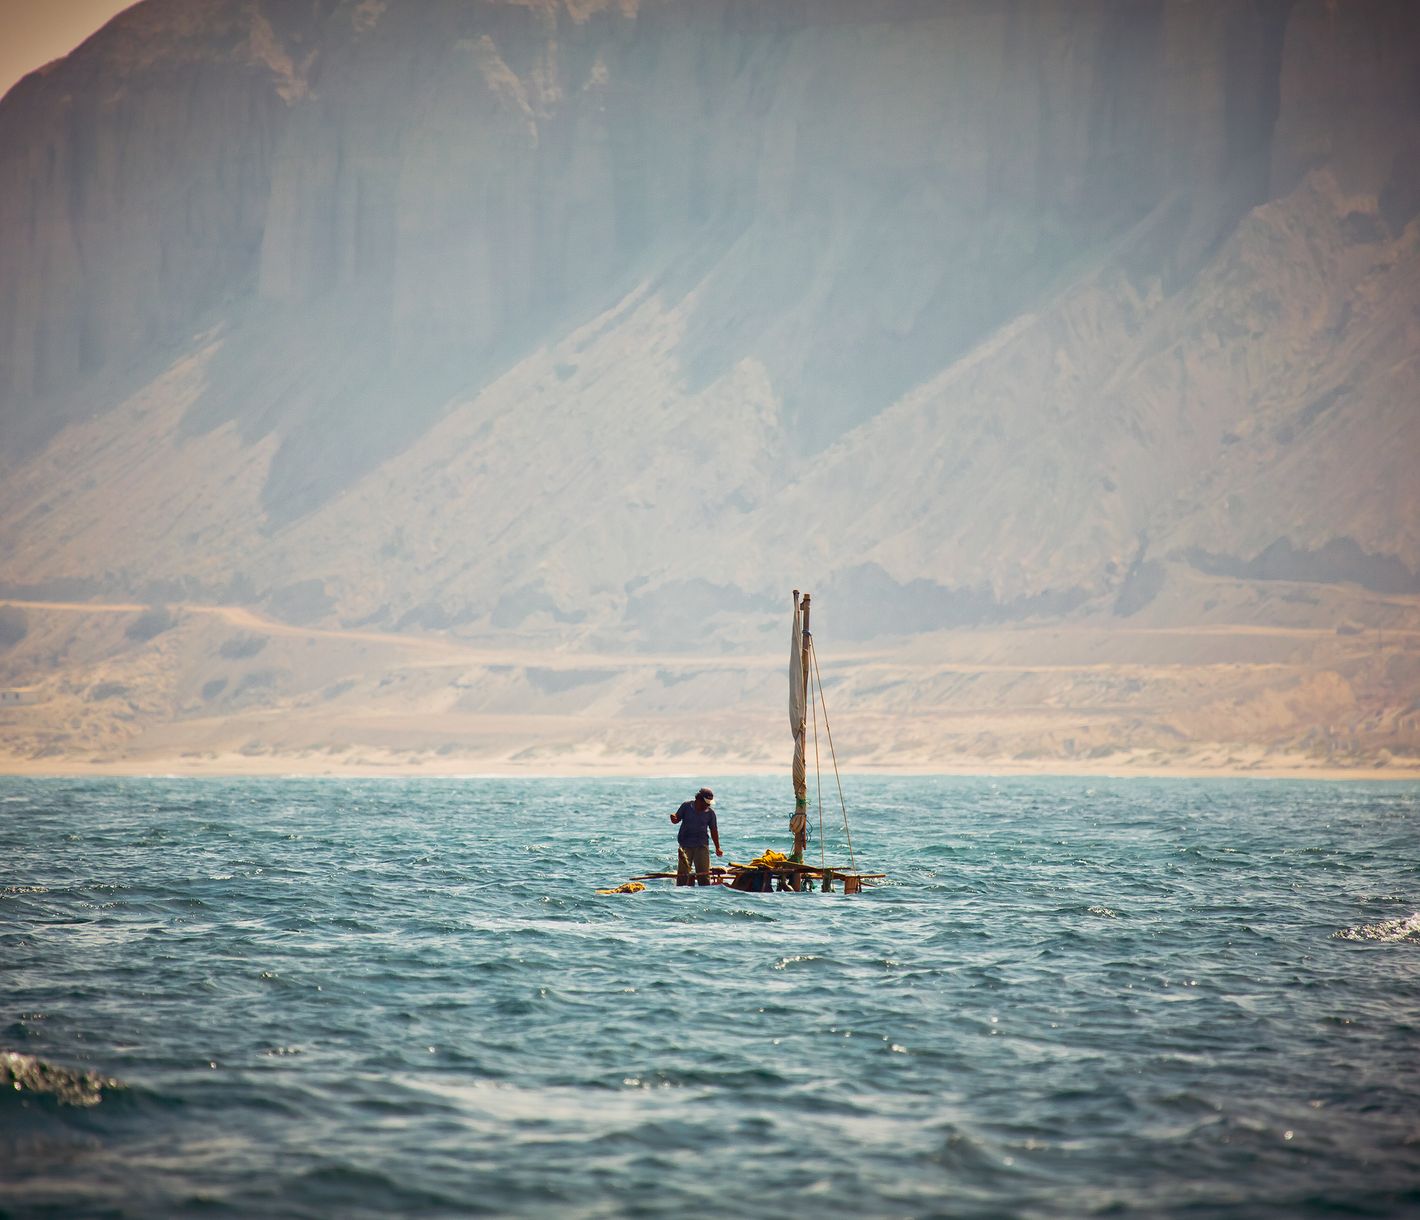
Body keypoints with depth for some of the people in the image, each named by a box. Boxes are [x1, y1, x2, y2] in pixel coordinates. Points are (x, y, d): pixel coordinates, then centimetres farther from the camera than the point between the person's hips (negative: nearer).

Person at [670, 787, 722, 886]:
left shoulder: (710, 812, 3)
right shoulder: (686, 806, 0)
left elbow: (713, 830, 10)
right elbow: (676, 820, 5)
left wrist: (717, 848, 9)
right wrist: (673, 818, -20)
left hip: (702, 845, 1)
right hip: (685, 845, -1)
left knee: (703, 873, -3)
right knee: (682, 872, -2)